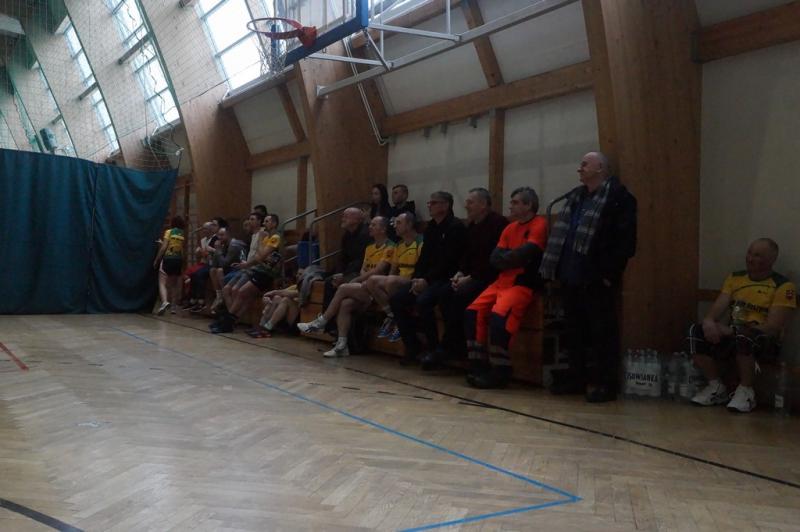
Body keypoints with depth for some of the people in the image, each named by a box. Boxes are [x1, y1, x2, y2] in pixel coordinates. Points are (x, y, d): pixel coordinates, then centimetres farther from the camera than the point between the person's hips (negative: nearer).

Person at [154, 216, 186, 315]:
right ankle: (173, 306, 15)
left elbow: (164, 248, -8)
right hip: (178, 260, 5)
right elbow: (181, 249, 8)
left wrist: (156, 260, -2)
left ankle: (165, 302, -31)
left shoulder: (169, 232, -1)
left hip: (168, 259, -5)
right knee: (174, 284, 15)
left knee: (162, 283, -7)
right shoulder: (182, 235, 11)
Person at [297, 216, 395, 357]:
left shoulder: (389, 247, -5)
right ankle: (341, 345, -22)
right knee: (345, 304, -22)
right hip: (365, 287, 7)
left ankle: (320, 322, -10)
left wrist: (355, 281, -9)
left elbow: (378, 270, -13)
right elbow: (363, 269, 18)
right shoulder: (369, 247, 22)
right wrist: (362, 280, -5)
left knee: (343, 288, -23)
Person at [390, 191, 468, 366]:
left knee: (423, 300, -33)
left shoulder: (456, 227, -9)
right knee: (396, 300, -6)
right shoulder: (431, 227, 16)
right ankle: (413, 346, 3)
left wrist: (427, 280, -19)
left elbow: (448, 261, -17)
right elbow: (424, 257, 15)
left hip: (446, 279, -8)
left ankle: (434, 349, -14)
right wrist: (417, 279, -2)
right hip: (427, 280, 8)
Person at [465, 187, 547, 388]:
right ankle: (479, 365, -1)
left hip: (523, 284, -8)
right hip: (503, 281, 8)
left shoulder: (539, 224, -6)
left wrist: (505, 258, 0)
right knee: (473, 312, -8)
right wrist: (514, 258, -9)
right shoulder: (510, 228, 18)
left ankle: (500, 372, -15)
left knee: (499, 316, -28)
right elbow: (495, 258, 8)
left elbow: (525, 255, -18)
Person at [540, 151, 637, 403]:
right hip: (572, 277, 8)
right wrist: (557, 269, 12)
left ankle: (605, 383, 9)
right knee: (575, 329, 14)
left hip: (596, 279, -8)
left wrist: (610, 274, -16)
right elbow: (561, 234, 19)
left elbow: (625, 240, -13)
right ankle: (576, 377, 25)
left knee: (602, 332, 0)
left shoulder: (618, 196, -7)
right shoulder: (575, 196, 18)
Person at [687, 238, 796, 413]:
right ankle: (716, 387, -5)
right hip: (732, 336, 5)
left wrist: (733, 330, -24)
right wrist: (709, 321, -22)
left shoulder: (783, 286, -6)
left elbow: (773, 327, -15)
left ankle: (746, 391, -16)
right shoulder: (735, 278, 11)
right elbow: (718, 307, 3)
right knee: (696, 331, -21)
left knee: (743, 336, -39)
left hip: (765, 342, -5)